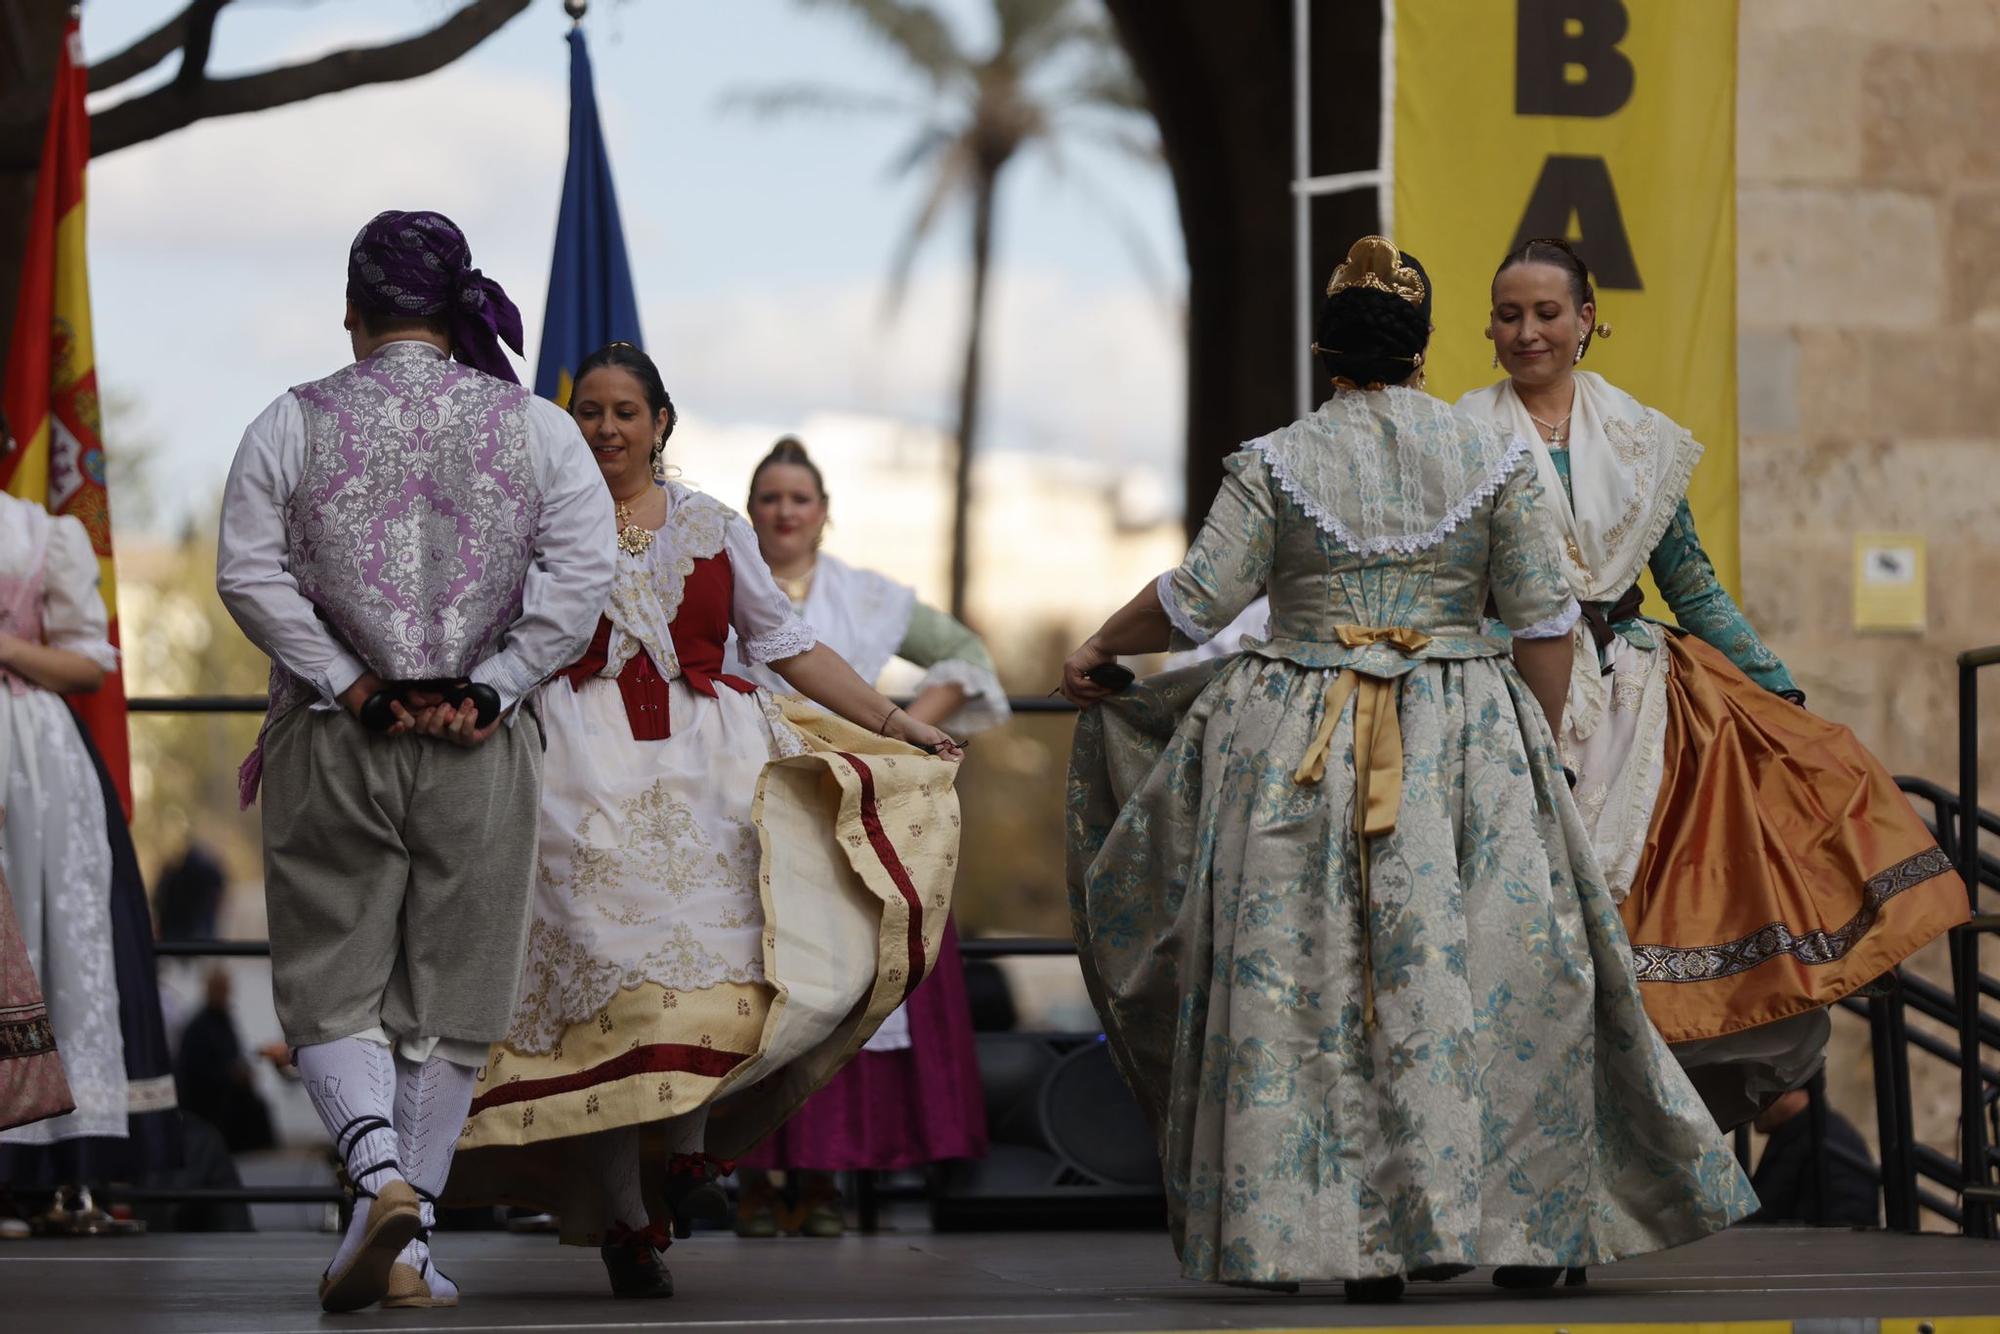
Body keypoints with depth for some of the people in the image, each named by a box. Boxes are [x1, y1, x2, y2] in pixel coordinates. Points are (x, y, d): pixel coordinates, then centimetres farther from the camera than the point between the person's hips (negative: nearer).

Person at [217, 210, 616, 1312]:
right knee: (447, 997, 9)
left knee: (332, 986, 6)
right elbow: (581, 577, -7)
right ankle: (405, 1246, 10)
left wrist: (349, 686, -7)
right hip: (484, 757, 1)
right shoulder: (535, 427, 4)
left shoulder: (291, 425, 1)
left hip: (331, 740, -1)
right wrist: (486, 693, -8)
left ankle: (380, 1172, -20)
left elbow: (248, 574, -8)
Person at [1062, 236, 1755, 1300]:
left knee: (1302, 975, 4)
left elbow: (1196, 601, -3)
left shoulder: (1275, 464, -3)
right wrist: (1540, 754, 10)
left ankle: (1347, 1238, 3)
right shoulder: (1494, 458, 1)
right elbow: (1543, 621, 1)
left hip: (1302, 760, -1)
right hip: (1463, 754, 1)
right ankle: (1523, 1228, 5)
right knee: (1488, 975, 5)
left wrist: (1099, 648, 13)